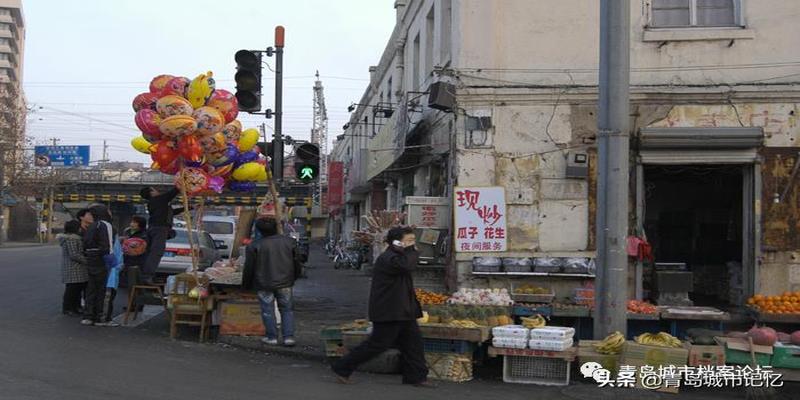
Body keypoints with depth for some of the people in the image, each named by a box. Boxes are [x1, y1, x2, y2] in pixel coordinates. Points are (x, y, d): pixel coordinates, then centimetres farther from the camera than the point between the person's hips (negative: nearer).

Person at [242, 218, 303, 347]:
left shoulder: (254, 246, -9)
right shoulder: (289, 242, 1)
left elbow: (249, 268, -4)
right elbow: (297, 263, 10)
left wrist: (246, 285, 10)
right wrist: (293, 278, 26)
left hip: (264, 284, -3)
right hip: (285, 283, 3)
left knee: (268, 310, 9)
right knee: (286, 309, 12)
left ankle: (272, 337, 13)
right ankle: (289, 337, 7)